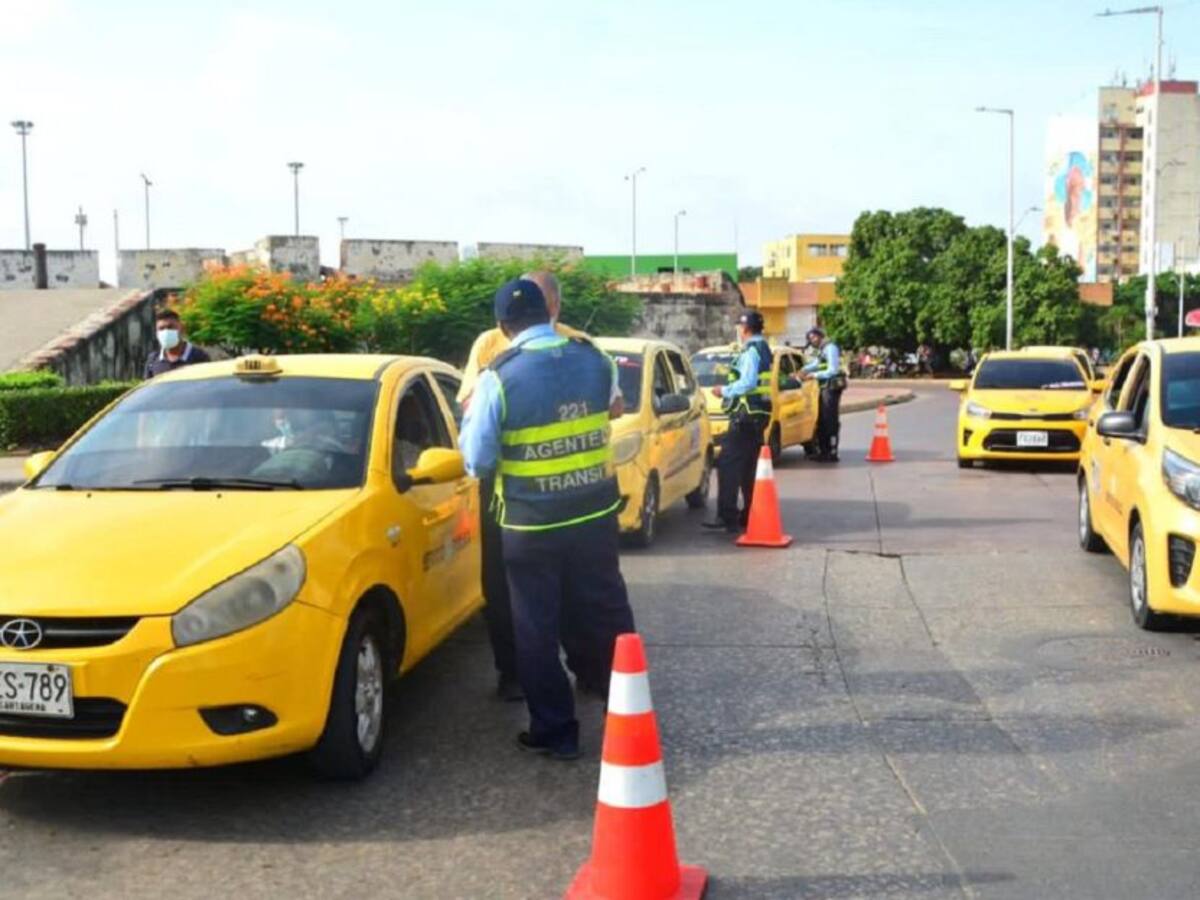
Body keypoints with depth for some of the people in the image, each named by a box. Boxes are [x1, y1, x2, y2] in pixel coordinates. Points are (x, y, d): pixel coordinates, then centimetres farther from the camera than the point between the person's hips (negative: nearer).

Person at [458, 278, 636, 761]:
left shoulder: (498, 378, -15)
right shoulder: (595, 360, -3)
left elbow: (478, 461, -9)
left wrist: (471, 415, 7)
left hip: (531, 525, -4)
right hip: (596, 514, 4)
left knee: (538, 630, 9)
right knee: (607, 616, 17)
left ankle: (555, 731, 16)